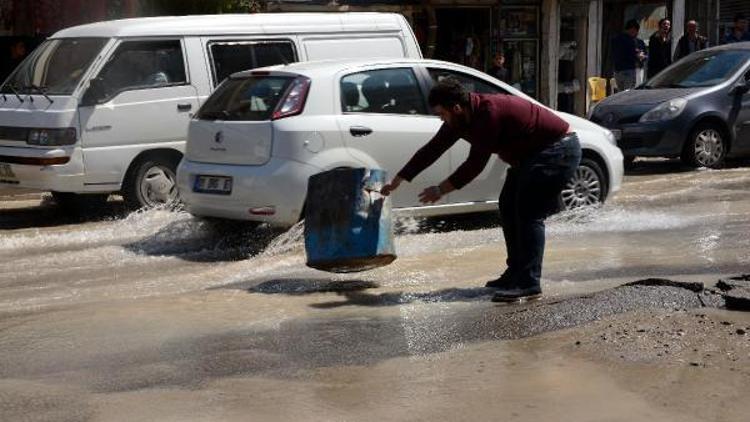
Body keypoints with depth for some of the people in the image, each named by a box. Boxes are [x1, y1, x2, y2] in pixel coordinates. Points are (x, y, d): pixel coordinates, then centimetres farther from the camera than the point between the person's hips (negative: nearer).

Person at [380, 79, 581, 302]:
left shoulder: (489, 112, -28)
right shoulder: (459, 120, 2)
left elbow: (476, 163, -25)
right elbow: (432, 149, 10)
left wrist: (442, 189, -18)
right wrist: (398, 181, 13)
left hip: (559, 150, -10)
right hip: (531, 154, 10)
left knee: (529, 214, -16)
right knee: (509, 207, 10)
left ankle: (529, 283, -17)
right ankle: (516, 274, 15)